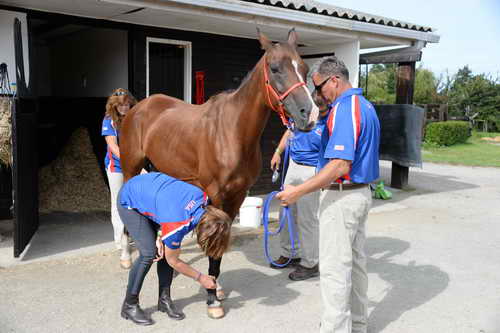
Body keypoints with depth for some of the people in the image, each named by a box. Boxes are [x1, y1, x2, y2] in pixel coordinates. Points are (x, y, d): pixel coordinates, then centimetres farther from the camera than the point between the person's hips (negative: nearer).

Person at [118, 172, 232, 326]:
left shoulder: (202, 196, -21)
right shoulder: (177, 226, -36)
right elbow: (173, 261, -16)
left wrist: (160, 235, -12)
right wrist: (200, 278, -6)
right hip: (129, 202, -7)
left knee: (166, 248, 0)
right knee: (149, 253, -15)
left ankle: (164, 299, 13)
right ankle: (129, 305, 2)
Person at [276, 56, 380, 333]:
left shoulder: (344, 109, -19)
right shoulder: (366, 106, 12)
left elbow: (340, 166, -28)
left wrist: (298, 191, -27)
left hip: (341, 198, -11)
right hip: (362, 193, 11)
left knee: (334, 268, -2)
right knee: (356, 262, 19)